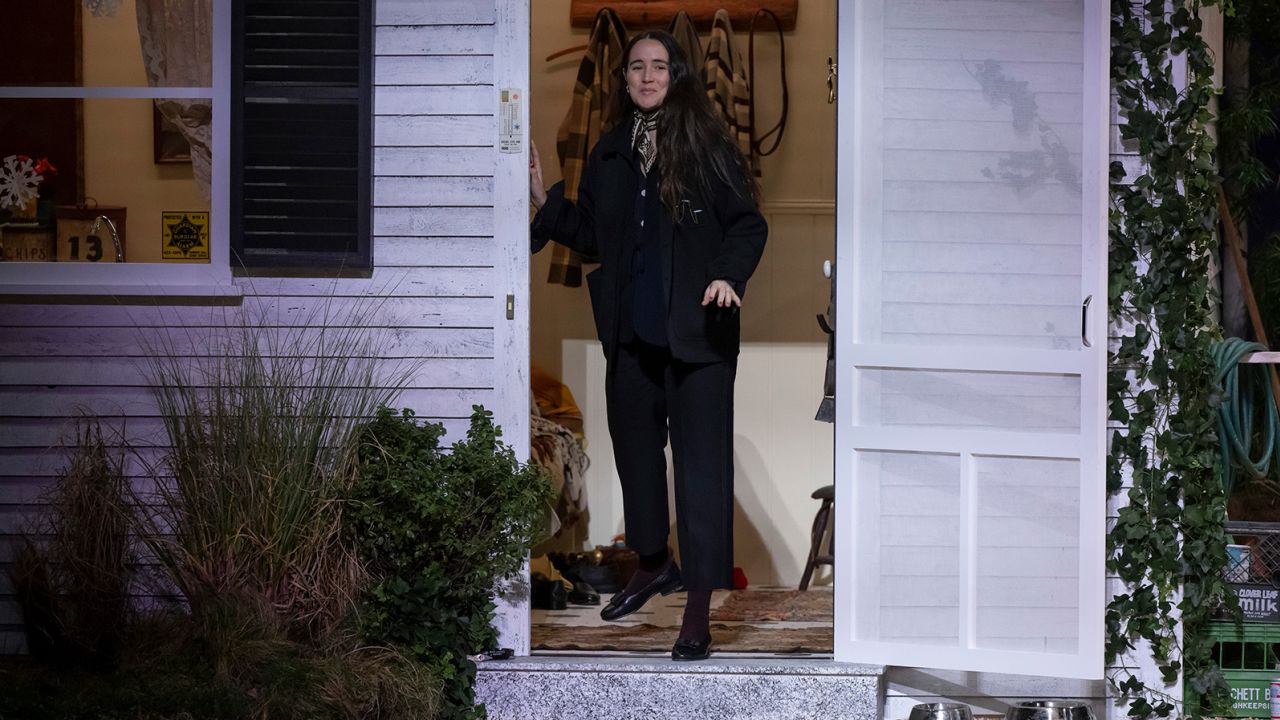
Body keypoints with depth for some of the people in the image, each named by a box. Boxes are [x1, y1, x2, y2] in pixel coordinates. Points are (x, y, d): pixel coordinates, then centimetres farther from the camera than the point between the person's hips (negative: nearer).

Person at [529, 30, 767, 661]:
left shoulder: (707, 146, -6)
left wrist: (729, 276, -19)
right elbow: (590, 236, 15)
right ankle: (653, 563, 38)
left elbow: (748, 224, -4)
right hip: (631, 334, 6)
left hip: (697, 333, -6)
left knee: (701, 461, -5)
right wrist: (545, 202, 3)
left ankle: (699, 608, -4)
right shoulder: (610, 154, 10)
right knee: (634, 447, 17)